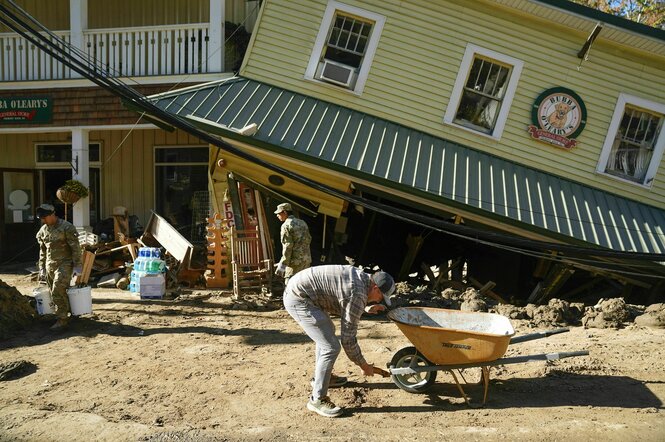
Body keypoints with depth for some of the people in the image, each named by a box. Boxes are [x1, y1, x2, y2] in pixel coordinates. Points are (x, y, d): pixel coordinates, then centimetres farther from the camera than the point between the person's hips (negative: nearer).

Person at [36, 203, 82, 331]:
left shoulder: (66, 227, -11)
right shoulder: (43, 230, 10)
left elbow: (75, 248, -11)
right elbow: (42, 250, 18)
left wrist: (77, 265, -14)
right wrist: (41, 268, 17)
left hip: (64, 264, -7)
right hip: (50, 265, 7)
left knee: (57, 292, -14)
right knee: (54, 293, 8)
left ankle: (62, 319, -6)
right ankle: (65, 314, 21)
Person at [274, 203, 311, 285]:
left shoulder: (286, 225, -10)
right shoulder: (302, 222, 15)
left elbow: (288, 246, -16)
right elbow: (308, 239, 18)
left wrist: (283, 264, -15)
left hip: (295, 260, -8)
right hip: (306, 259, 8)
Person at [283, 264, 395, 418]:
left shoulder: (360, 275, 8)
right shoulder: (358, 296, -18)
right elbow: (348, 338, -13)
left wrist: (367, 308, 17)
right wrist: (364, 365, -2)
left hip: (296, 288, 11)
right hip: (298, 300, -11)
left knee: (327, 331, 27)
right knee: (331, 347, -11)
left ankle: (320, 377, 42)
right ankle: (317, 399, 0)